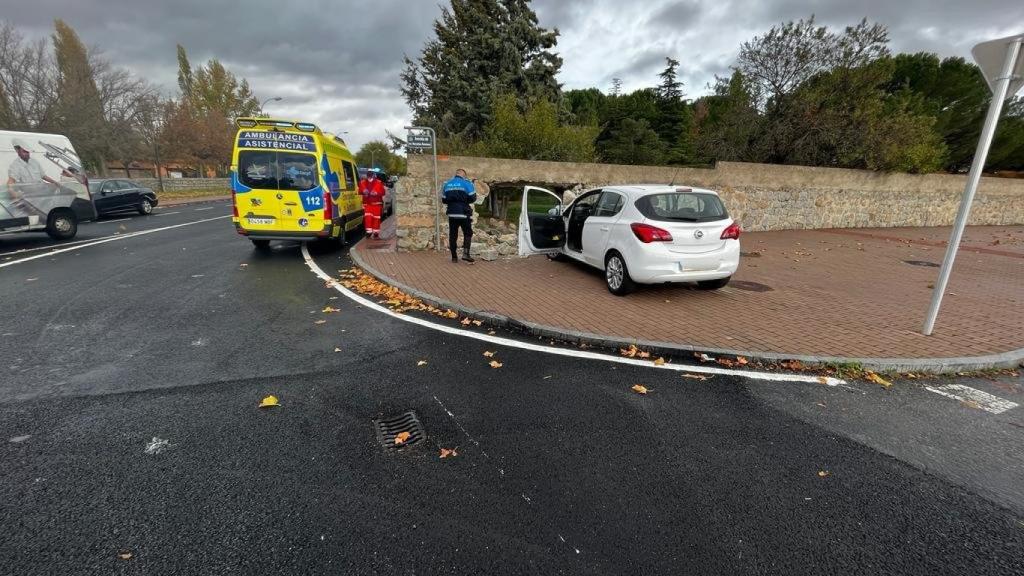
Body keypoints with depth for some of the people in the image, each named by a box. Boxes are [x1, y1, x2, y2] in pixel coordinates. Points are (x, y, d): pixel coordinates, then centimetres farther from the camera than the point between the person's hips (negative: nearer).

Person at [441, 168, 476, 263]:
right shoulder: (466, 183, -3)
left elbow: (443, 200, 12)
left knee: (453, 235, 10)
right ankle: (465, 254, -9)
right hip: (464, 213, -4)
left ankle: (454, 256, 12)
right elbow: (472, 198, -8)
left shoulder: (447, 184, 10)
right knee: (467, 234, 6)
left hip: (452, 213, 4)